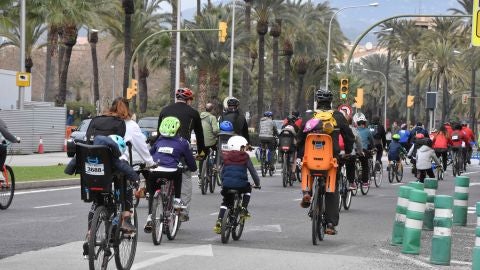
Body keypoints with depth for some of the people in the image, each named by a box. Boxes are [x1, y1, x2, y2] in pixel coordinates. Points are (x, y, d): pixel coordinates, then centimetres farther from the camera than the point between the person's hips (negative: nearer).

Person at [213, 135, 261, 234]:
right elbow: (252, 171, 10)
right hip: (240, 185, -3)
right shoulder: (245, 157, 7)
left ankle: (219, 222, 4)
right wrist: (257, 183, 22)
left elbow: (222, 172, 24)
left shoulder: (226, 157, 17)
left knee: (225, 202, 23)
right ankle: (244, 209, 18)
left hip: (226, 185, 3)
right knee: (248, 188, 32)